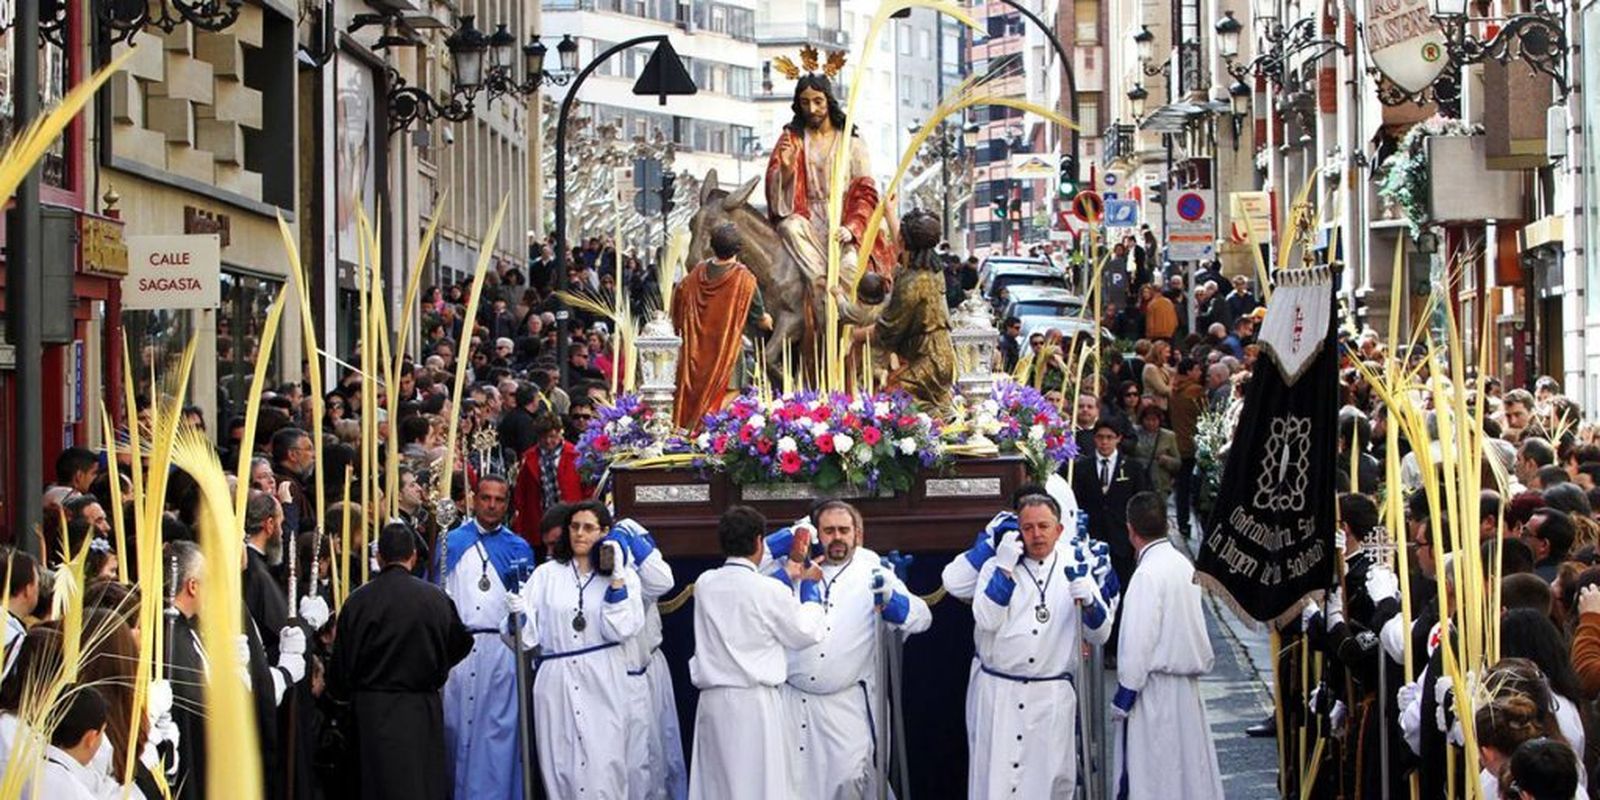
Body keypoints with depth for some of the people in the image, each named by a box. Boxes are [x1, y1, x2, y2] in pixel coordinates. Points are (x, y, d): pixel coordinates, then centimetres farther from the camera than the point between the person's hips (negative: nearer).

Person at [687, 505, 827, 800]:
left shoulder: (705, 584, 4)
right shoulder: (770, 590, -11)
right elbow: (807, 632, 2)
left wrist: (786, 577, 30)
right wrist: (809, 585, 16)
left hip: (711, 699, 6)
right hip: (753, 700, -5)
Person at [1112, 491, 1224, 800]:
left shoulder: (1147, 574, -18)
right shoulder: (1183, 564, 8)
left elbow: (1139, 642, -19)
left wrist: (1123, 696, -12)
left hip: (1156, 689, -8)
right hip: (1186, 683, 8)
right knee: (1189, 763, 14)